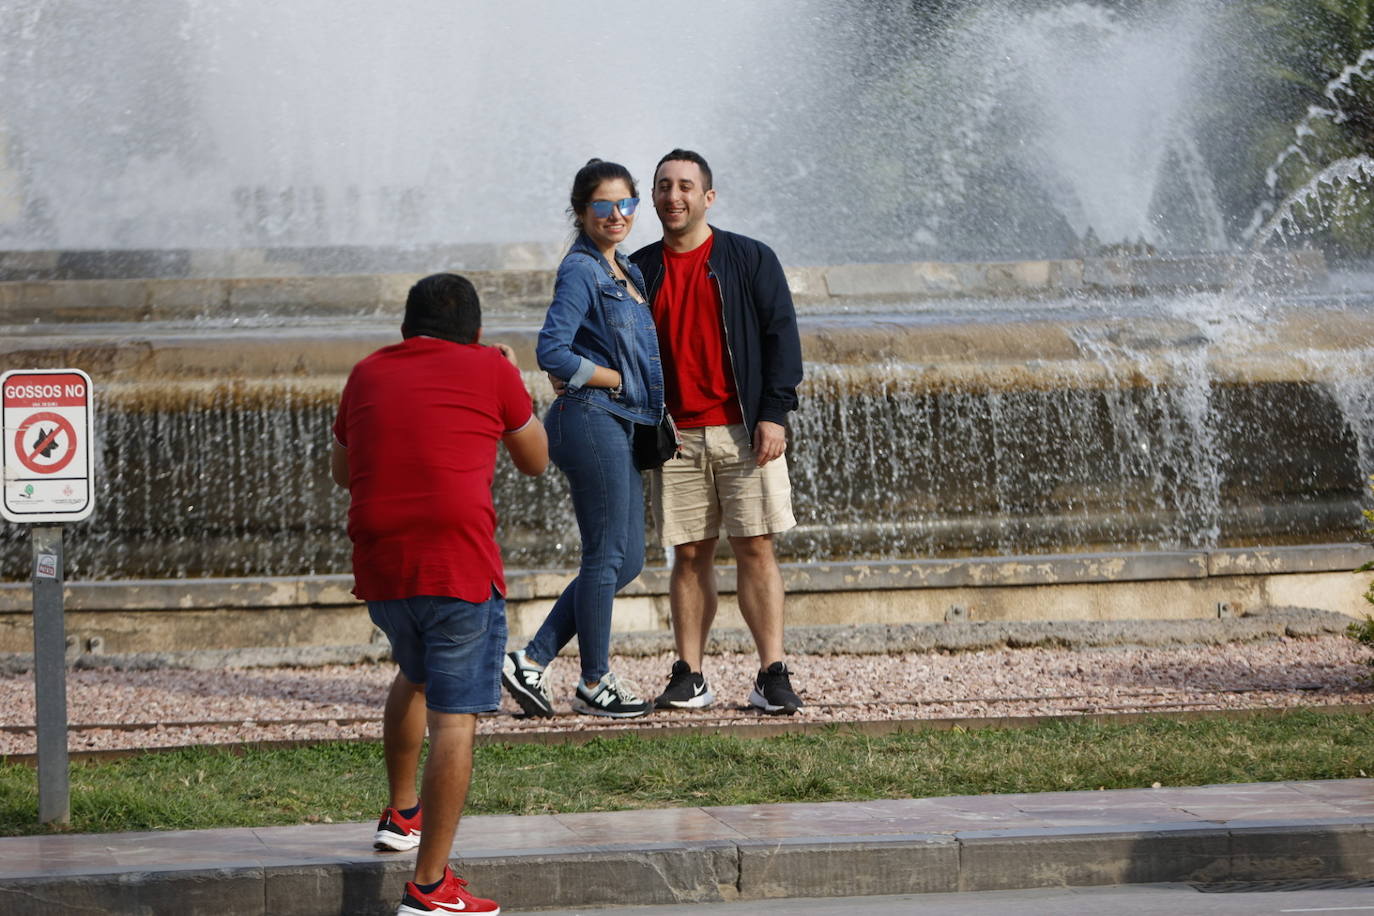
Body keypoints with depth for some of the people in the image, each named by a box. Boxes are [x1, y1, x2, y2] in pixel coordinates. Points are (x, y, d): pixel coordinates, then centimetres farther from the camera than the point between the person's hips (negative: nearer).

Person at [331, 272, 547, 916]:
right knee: (455, 717, -5)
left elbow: (341, 471, 29)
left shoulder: (368, 375, 14)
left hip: (379, 567, 5)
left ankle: (400, 815, 41)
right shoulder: (491, 371, 3)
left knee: (415, 674, 33)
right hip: (461, 567, -5)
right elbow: (535, 460, 18)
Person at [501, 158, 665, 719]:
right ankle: (595, 684, 8)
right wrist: (613, 379, -10)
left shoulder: (625, 271, 16)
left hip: (621, 425, 9)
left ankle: (532, 662, 12)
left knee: (626, 560, 10)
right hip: (591, 421, -9)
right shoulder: (580, 271, -11)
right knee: (607, 556, -3)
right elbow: (552, 352, -19)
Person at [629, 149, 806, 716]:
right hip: (676, 435, 2)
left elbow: (781, 335, 1)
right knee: (689, 555, 3)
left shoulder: (750, 260, 4)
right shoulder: (640, 271, 11)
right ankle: (688, 679, 5)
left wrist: (773, 413, -8)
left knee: (755, 548, -5)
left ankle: (772, 676, -4)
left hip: (743, 430, -2)